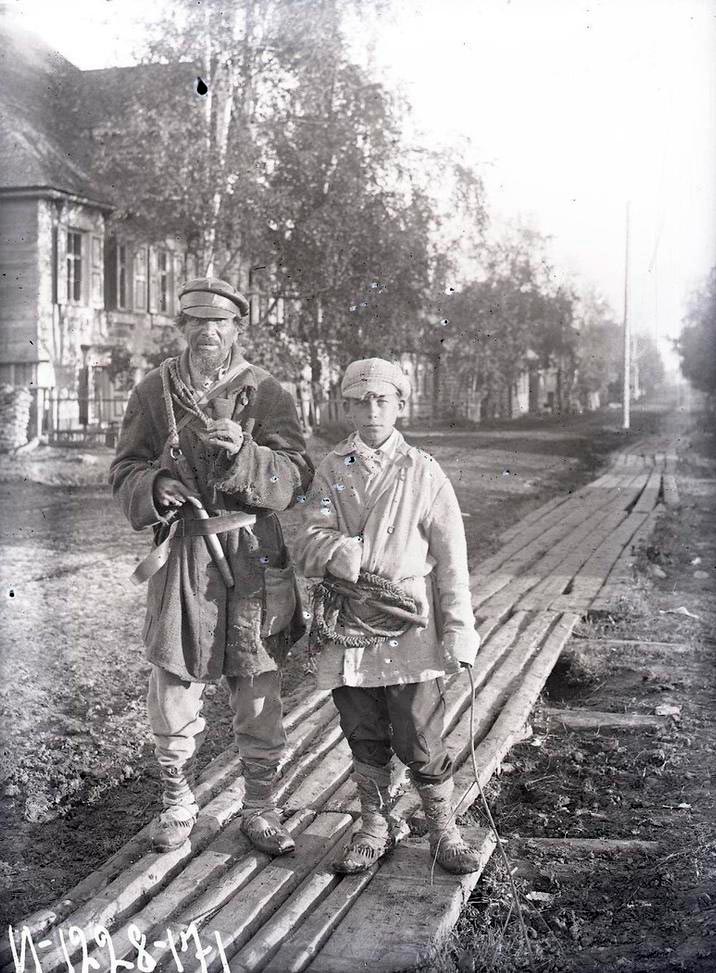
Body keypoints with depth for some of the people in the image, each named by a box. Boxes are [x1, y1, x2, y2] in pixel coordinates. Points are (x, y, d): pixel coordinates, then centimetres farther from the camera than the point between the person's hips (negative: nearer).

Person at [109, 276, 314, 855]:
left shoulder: (267, 393, 1)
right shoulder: (154, 391, 6)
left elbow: (296, 477, -8)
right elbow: (124, 473, 8)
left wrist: (243, 453, -25)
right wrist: (156, 487, -14)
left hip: (253, 557, -1)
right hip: (181, 559, 1)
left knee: (260, 703, 8)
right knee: (173, 699, 9)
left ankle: (261, 808, 26)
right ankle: (179, 804, 31)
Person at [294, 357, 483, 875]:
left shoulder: (424, 473, 0)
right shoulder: (332, 471, 6)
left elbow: (451, 561, -1)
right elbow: (312, 545, -1)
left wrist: (458, 635, -5)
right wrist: (356, 560, -21)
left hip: (411, 632, -2)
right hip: (348, 631, 2)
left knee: (420, 741, 0)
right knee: (365, 740, 13)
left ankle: (444, 831, 21)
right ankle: (376, 827, 32)